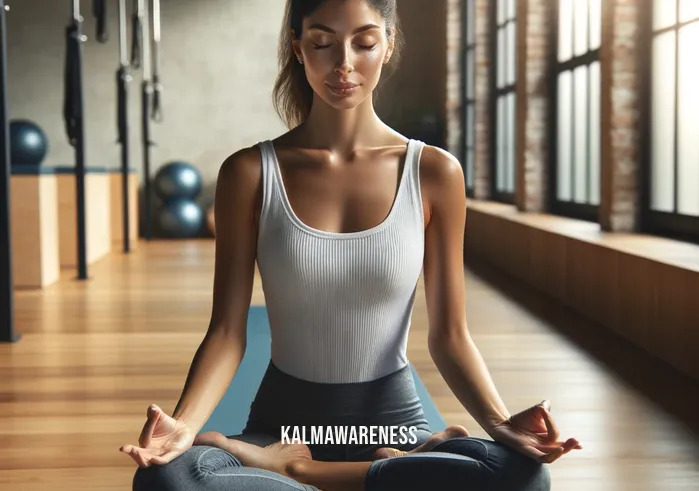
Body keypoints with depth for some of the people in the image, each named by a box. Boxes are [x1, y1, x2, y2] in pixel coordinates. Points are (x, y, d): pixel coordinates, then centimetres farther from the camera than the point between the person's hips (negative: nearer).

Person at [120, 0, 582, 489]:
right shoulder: (250, 173, -3)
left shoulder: (434, 172, -2)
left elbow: (449, 335, 0)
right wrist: (185, 423, -24)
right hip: (284, 421, -1)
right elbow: (228, 331, -5)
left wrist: (499, 422, -19)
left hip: (393, 420, 1)